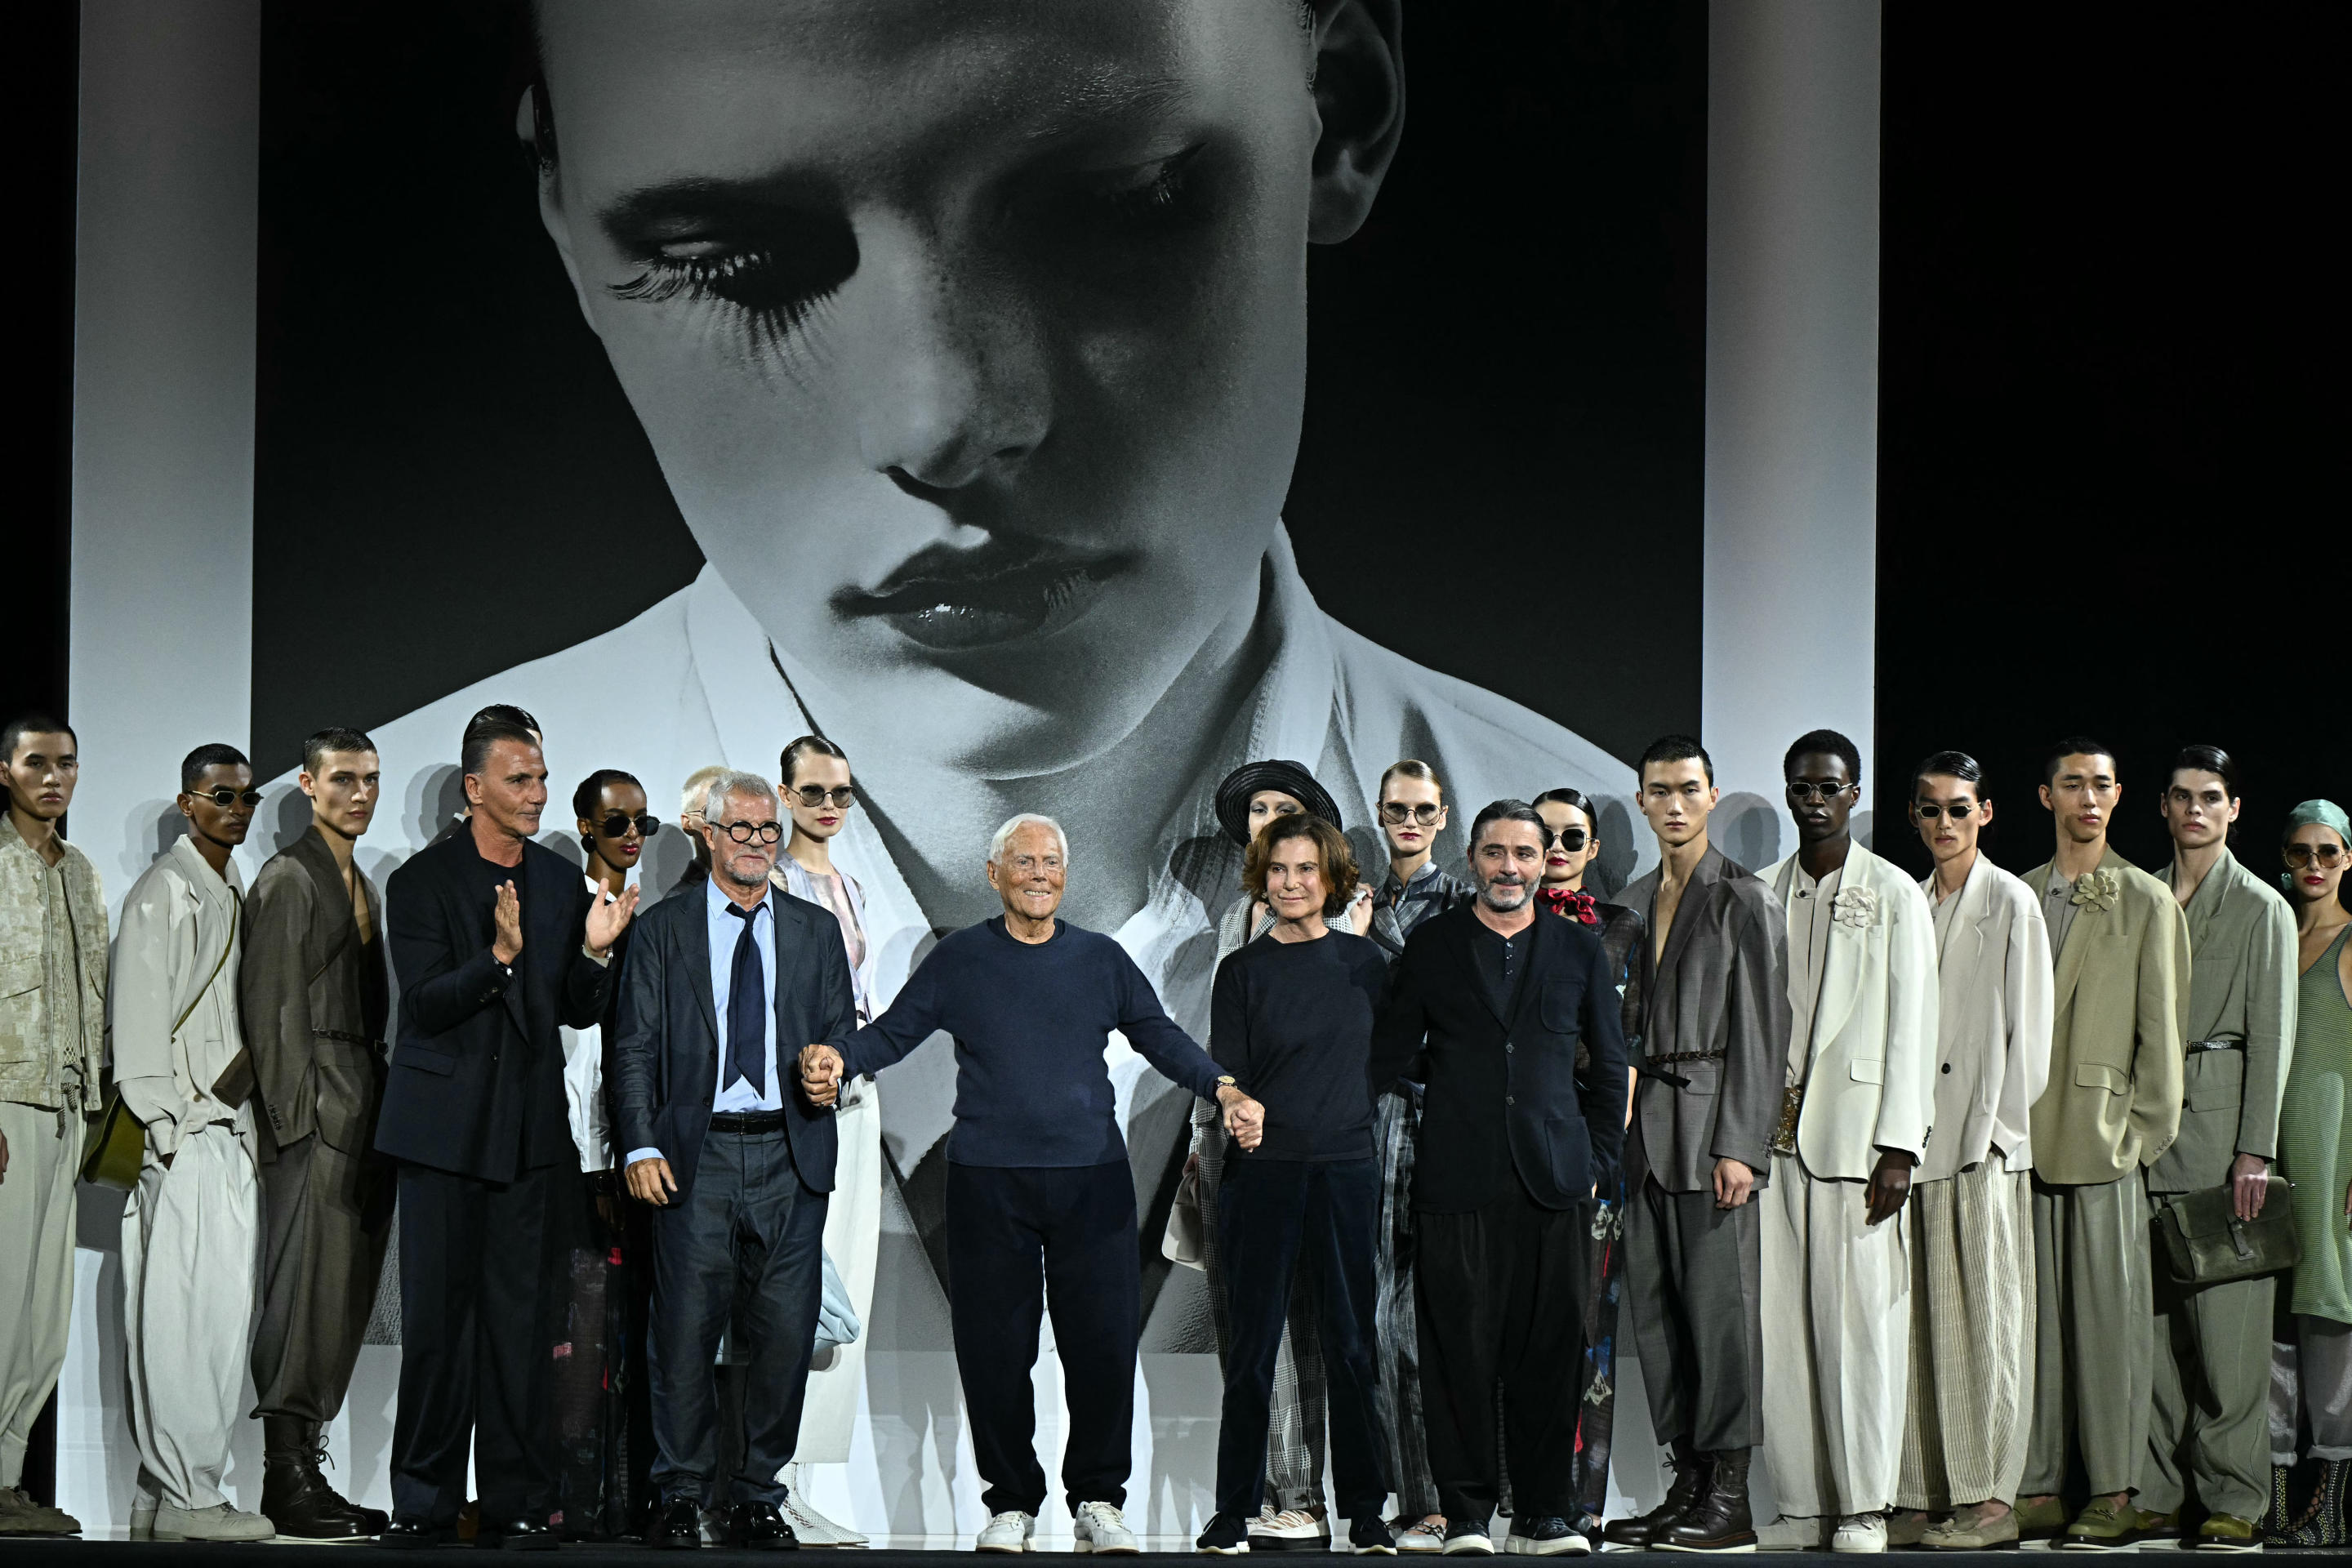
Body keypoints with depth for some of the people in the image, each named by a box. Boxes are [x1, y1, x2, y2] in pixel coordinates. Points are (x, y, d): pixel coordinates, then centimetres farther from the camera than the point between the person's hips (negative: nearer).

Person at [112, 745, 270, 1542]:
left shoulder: (235, 893, 20)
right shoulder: (166, 891, -6)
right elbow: (140, 1020, -12)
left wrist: (248, 1073, 13)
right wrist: (166, 1125, -16)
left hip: (230, 1131, 9)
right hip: (183, 1136, -9)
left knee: (224, 1313, 7)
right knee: (181, 1314, -10)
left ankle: (169, 1493, 12)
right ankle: (180, 1498, -9)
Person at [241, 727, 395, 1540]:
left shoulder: (360, 884, 22)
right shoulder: (289, 878, -5)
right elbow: (273, 1009, -11)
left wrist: (379, 1112, 14)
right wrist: (295, 1115, -16)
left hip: (362, 1114, 9)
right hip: (315, 1113, -9)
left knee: (343, 1295, 8)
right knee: (307, 1289, -9)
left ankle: (304, 1472, 12)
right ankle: (287, 1482, -6)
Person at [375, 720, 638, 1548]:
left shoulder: (563, 882, 10)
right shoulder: (420, 881, -3)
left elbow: (577, 1013, 12)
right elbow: (424, 1005, -12)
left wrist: (595, 951, -7)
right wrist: (499, 955, -26)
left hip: (530, 1131, 3)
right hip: (445, 1125, -3)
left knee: (520, 1316, 2)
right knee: (435, 1314, 1)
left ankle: (518, 1502, 7)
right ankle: (425, 1501, 9)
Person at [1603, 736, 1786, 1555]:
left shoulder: (1746, 901, -3)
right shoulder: (1631, 903, 17)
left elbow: (1760, 1033, -7)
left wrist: (1741, 1146, -14)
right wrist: (1615, 1133, 10)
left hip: (1714, 1126, -7)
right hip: (1644, 1131, 7)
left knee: (1720, 1304, -6)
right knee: (1656, 1309, 6)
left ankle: (1729, 1501, -3)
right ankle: (1686, 1484, 12)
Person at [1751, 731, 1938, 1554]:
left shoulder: (1893, 896, 4)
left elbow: (1911, 1028, 0)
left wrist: (1898, 1145, -8)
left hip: (1852, 1131, -3)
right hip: (1772, 1136, 3)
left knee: (1860, 1315, -5)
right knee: (1780, 1319, 0)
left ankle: (1863, 1505, 0)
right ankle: (1799, 1503, 5)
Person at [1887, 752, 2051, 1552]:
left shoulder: (2011, 902, -1)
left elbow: (2026, 1026, -4)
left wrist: (1996, 1125, -9)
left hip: (1985, 1142, -5)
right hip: (1915, 1139, 5)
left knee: (1983, 1315, -4)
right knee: (1918, 1317, 3)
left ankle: (1992, 1498, -1)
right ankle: (1923, 1493, 6)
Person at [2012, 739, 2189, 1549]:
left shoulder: (2148, 902, 3)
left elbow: (2161, 1027, 1)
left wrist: (2146, 1131, -5)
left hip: (2106, 1138, -4)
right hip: (2027, 1138, 4)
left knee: (2110, 1314, -3)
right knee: (2033, 1313, 5)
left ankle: (2113, 1494, 1)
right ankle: (2037, 1489, 10)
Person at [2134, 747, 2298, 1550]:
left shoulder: (2261, 908, 2)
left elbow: (2271, 1031, -3)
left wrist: (2255, 1149, -10)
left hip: (2219, 1108, -4)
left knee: (2227, 1314, -6)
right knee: (2148, 1311, 2)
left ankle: (2235, 1499, -2)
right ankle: (2155, 1491, 7)